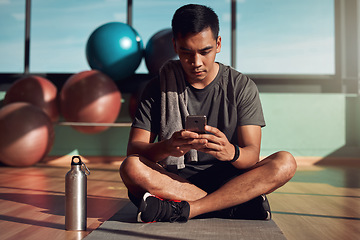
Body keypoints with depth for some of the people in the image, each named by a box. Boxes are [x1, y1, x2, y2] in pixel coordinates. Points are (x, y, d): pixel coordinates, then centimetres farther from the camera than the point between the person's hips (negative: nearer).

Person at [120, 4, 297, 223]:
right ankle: (236, 205, -24)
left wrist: (231, 152, -32)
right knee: (131, 167, -30)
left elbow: (252, 154, -7)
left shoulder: (242, 87, 2)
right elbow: (133, 150, -6)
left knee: (285, 162, -24)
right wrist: (167, 147, -29)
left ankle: (182, 209, -29)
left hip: (228, 180, 1)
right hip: (174, 179, 0)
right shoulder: (160, 87, 2)